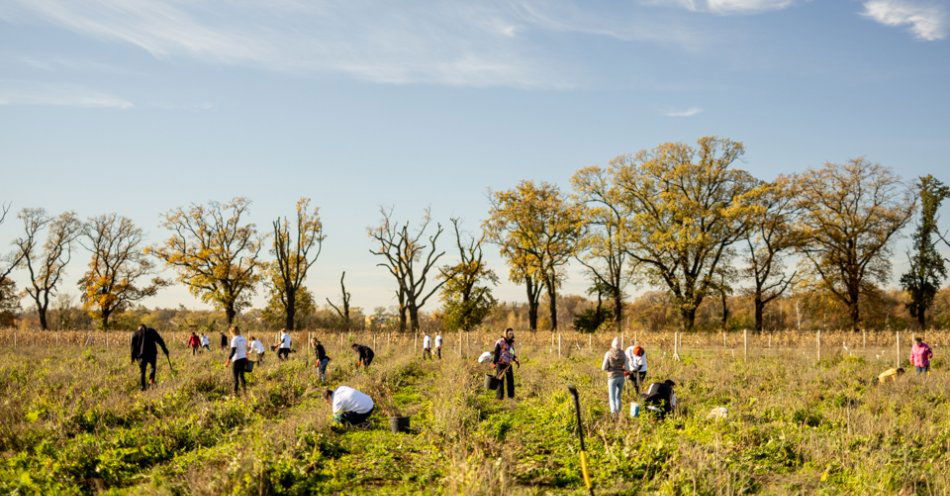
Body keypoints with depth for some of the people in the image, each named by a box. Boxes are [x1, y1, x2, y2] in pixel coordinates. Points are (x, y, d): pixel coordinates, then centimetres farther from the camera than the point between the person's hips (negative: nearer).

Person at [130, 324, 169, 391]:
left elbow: (133, 346, 7)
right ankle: (151, 379, -1)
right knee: (153, 366, 20)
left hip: (141, 355, 0)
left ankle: (143, 386, 0)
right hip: (152, 353, 0)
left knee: (142, 371, 7)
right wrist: (165, 349, 8)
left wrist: (133, 357, 9)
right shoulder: (151, 331, 11)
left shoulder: (135, 334, 11)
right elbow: (160, 340, 6)